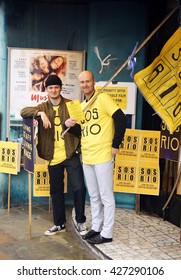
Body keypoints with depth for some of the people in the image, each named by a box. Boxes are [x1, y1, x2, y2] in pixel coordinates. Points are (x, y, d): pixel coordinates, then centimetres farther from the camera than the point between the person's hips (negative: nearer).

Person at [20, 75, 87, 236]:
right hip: (53, 157, 3)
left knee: (79, 188, -6)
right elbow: (23, 112, -6)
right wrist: (41, 113, -21)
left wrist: (72, 124, -18)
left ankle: (81, 221, 13)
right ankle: (59, 224, 26)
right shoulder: (43, 107, 9)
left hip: (71, 154, -2)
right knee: (56, 191, 11)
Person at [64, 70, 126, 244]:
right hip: (86, 158, 8)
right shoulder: (81, 106, 15)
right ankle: (96, 227, 29)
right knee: (93, 196, 16)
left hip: (103, 156, -8)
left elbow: (121, 119, -15)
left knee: (106, 197, 1)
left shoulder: (102, 98, -8)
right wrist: (69, 125, 0)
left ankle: (106, 233, 11)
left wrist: (116, 145, -13)